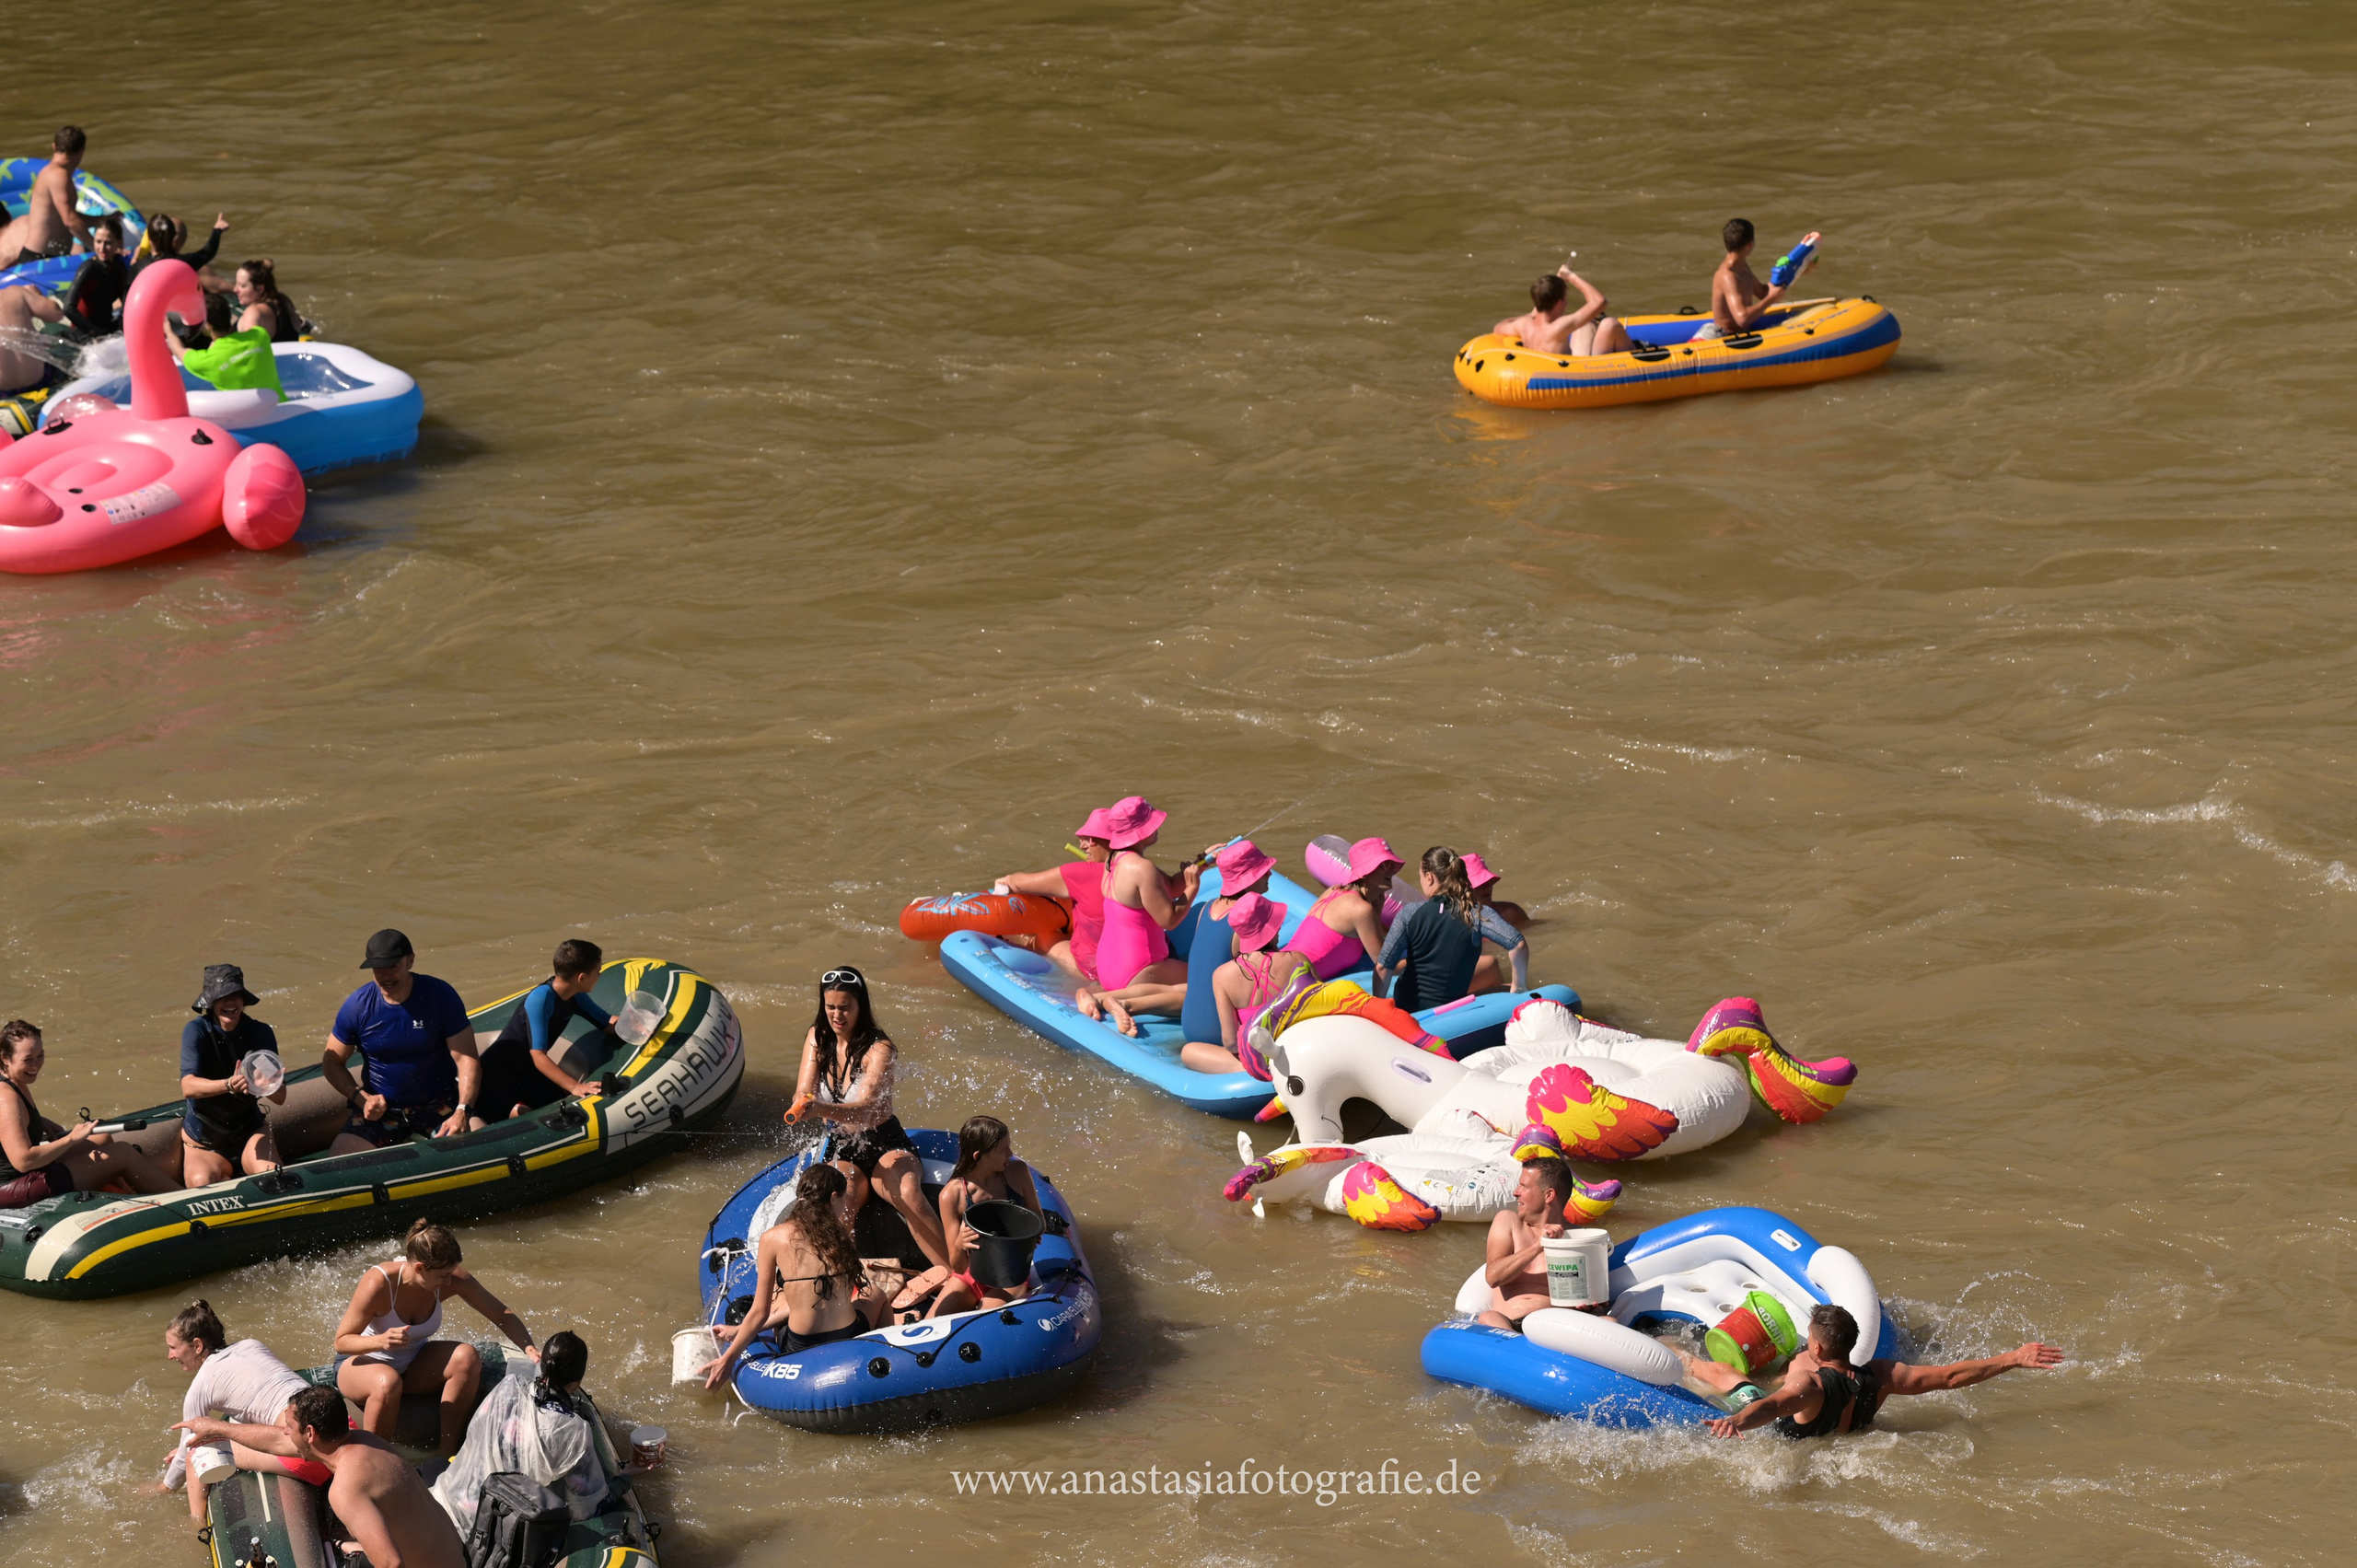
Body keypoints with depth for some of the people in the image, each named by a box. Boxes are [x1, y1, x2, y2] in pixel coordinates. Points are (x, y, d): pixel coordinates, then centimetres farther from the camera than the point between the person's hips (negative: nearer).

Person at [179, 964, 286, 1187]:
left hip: (250, 1131, 1)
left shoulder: (260, 1033, -5)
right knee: (201, 1182, -29)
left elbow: (280, 1097, -11)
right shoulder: (197, 1031, -14)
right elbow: (188, 1086, -30)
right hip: (204, 1142, -1)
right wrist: (229, 1085, -47)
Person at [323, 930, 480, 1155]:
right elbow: (332, 1062, 4)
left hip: (441, 1106, -1)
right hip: (380, 1110, 1)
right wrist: (361, 1098, -13)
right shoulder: (357, 1006, -7)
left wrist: (462, 1111, -28)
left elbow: (466, 1059, -13)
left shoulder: (440, 995, -11)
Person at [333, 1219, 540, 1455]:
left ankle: (447, 1450, -18)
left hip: (412, 1365, 5)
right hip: (364, 1362, -5)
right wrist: (380, 1341, -43)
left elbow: (502, 1316, -8)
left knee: (467, 1357, -23)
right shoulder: (378, 1284, -30)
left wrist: (529, 1348, -24)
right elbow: (341, 1342, -24)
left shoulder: (453, 1280, -17)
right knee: (387, 1382, -40)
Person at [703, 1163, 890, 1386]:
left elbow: (760, 1313, -5)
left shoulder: (773, 1238, -7)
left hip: (802, 1350, -1)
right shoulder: (841, 1237, 0)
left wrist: (727, 1360, 6)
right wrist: (741, 1331, 11)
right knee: (875, 1294, 35)